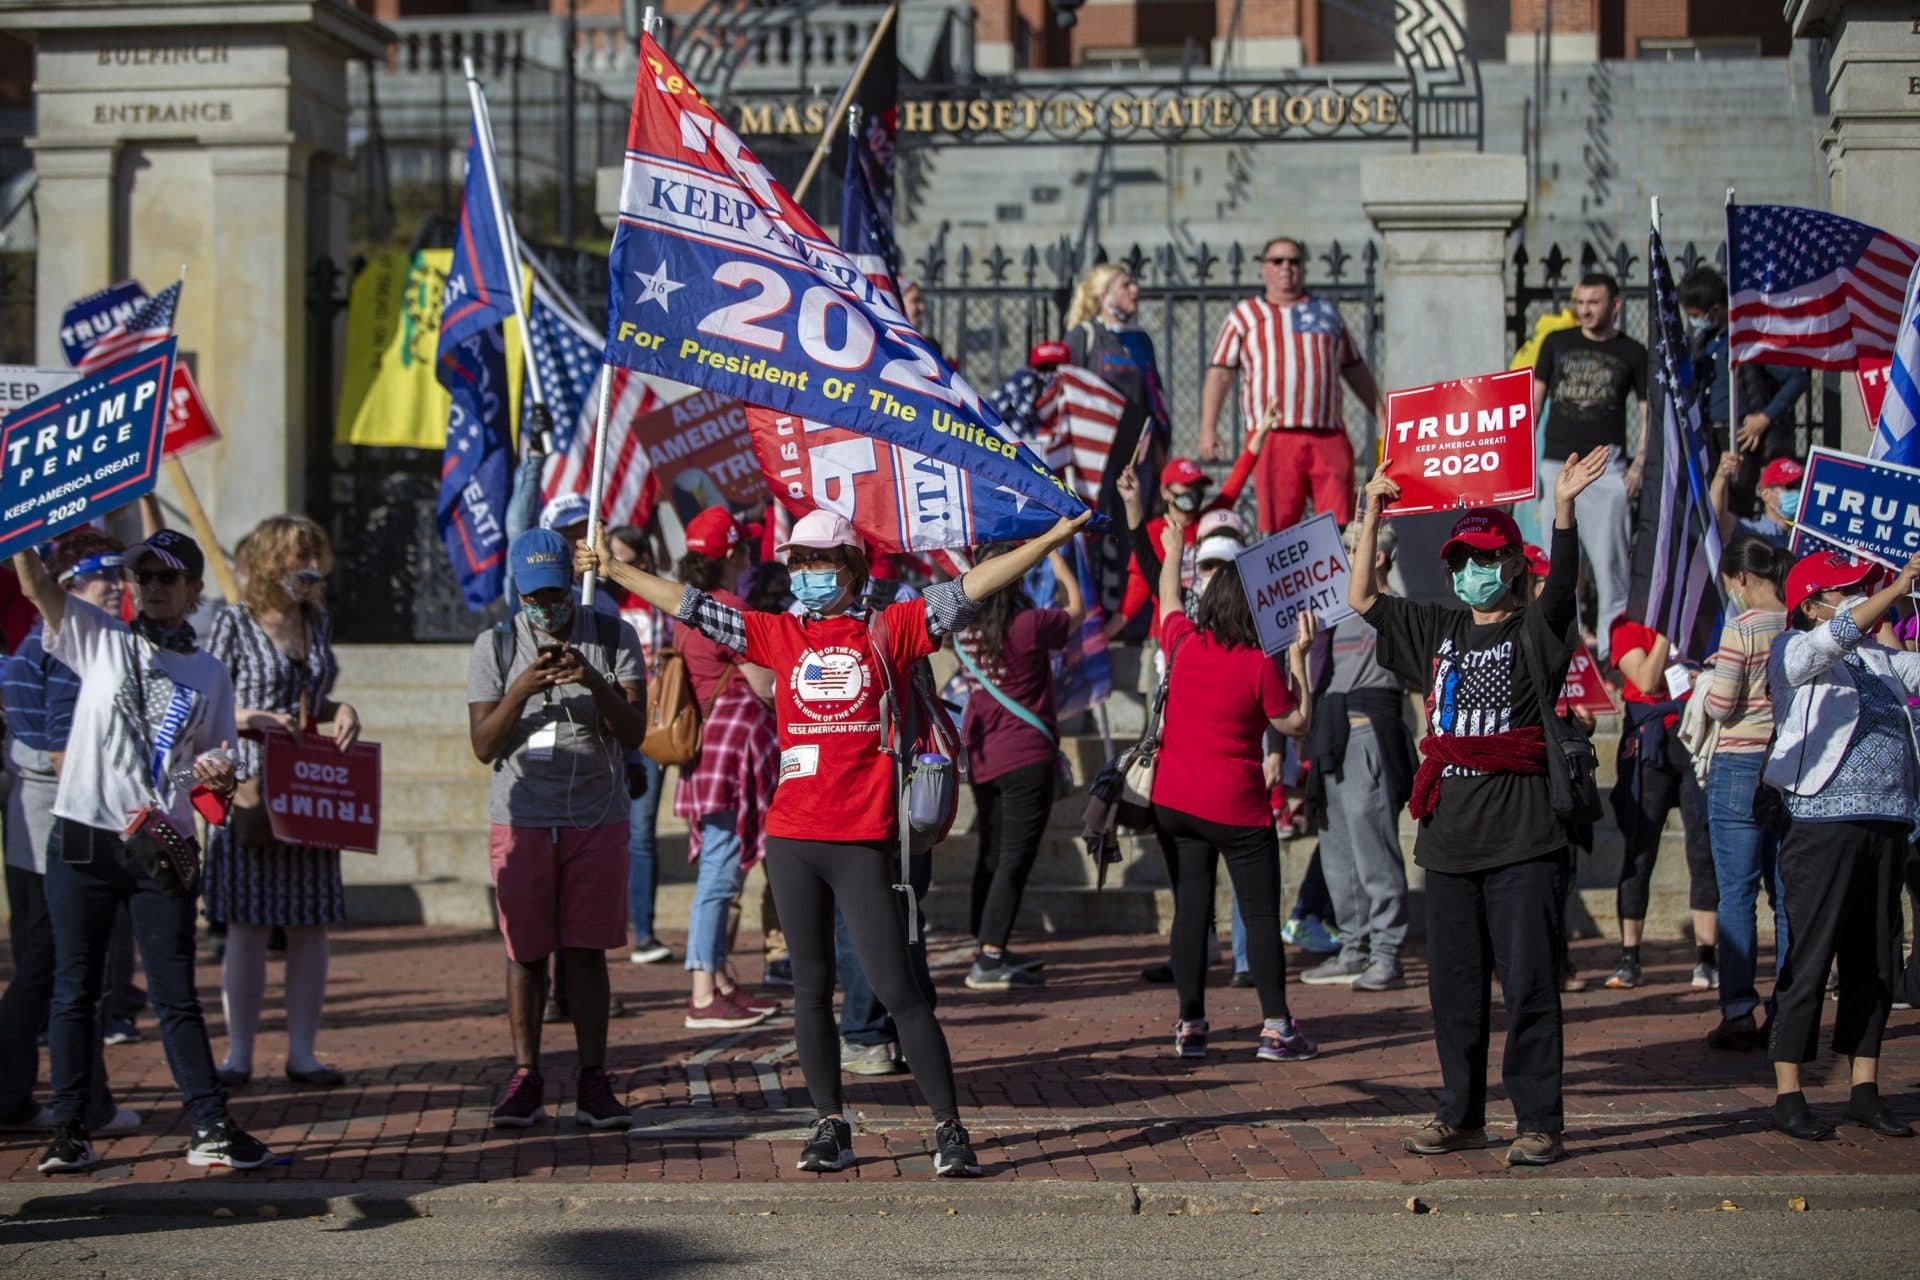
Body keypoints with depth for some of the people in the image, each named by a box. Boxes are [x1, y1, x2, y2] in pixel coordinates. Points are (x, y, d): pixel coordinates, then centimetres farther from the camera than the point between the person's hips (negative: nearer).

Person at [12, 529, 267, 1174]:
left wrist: (219, 777, -9)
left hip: (164, 849, 1)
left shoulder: (210, 674, 12)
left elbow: (218, 776, 14)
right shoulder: (99, 638, 7)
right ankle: (69, 1128, 12)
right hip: (83, 842, -1)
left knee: (176, 993, 3)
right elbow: (33, 582, -4)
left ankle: (210, 1127, 5)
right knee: (75, 989, 4)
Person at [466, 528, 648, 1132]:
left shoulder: (613, 639, 3)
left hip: (597, 818, 0)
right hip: (521, 819, 0)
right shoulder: (495, 646, 3)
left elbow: (634, 732, -4)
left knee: (585, 951, 1)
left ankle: (593, 1082, 4)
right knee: (526, 953, 1)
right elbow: (483, 746, -2)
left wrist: (594, 681, -20)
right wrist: (521, 690, -18)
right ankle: (525, 1079, 9)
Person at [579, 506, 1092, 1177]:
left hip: (864, 840, -4)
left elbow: (968, 589, -1)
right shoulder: (780, 635, 11)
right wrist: (611, 569, 18)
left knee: (896, 988, -4)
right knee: (812, 986, 9)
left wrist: (1050, 540, -6)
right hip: (791, 837, 4)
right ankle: (830, 1126, 19)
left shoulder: (887, 630, 3)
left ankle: (950, 1128, 3)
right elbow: (688, 604, 16)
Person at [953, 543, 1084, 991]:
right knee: (1016, 856, -5)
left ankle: (988, 953, 24)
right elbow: (1075, 609, 3)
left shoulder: (964, 629, -1)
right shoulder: (1029, 626, -16)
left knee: (991, 853, 17)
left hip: (980, 754, 7)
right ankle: (989, 960, -11)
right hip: (1026, 756, -7)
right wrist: (1057, 557, 14)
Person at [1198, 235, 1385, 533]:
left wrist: (1383, 418, 18)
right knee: (1277, 528, -5)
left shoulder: (1327, 311, 21)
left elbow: (1355, 370, 24)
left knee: (1341, 528, -5)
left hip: (1330, 437, 2)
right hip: (1274, 437, -2)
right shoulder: (1244, 315, 13)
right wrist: (1208, 429, -5)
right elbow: (1219, 374, 6)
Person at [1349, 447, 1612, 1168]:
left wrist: (1563, 507, -34)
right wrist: (1373, 516, 6)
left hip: (1523, 838, -5)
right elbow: (1361, 599, 15)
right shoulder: (1437, 632, 16)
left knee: (1528, 984, -4)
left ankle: (1540, 1122, 3)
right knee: (1454, 987, 10)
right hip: (1449, 837, 5)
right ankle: (1461, 1116, 21)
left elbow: (1562, 586, -19)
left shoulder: (1533, 630, 1)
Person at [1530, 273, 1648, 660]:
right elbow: (1535, 399, 14)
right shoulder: (1557, 343, 11)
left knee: (1608, 555, -7)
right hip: (1556, 464, 2)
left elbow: (1649, 411, 7)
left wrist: (1639, 465, -5)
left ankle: (1614, 638, -2)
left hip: (1606, 467, -2)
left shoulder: (1632, 353, 6)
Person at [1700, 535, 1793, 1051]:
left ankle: (1738, 1014, -2)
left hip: (1740, 766, -5)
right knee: (1788, 894, 9)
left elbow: (1720, 707, -11)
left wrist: (1712, 679, 8)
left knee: (1736, 895, 0)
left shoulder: (1742, 629, -13)